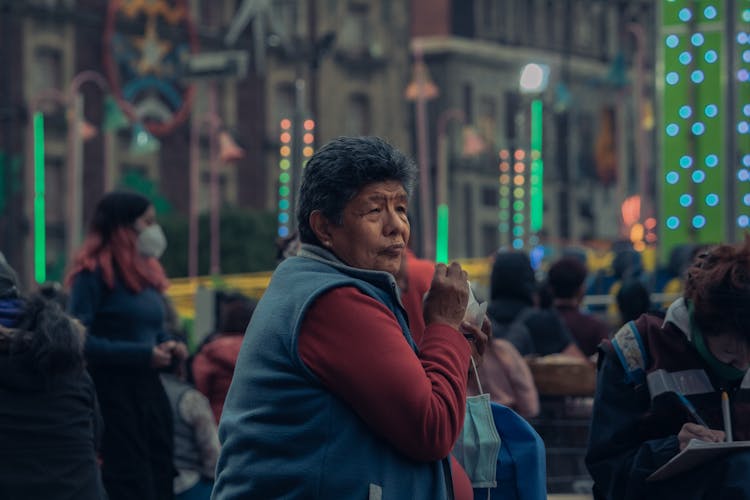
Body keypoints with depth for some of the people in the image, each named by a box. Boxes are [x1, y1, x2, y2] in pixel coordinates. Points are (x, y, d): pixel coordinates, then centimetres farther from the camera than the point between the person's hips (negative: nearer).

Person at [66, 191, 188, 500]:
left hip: (148, 387, 8)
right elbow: (80, 340, -18)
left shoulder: (145, 271, 15)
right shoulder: (95, 272, -11)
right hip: (113, 393, -8)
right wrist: (142, 354, -20)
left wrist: (169, 347, 2)